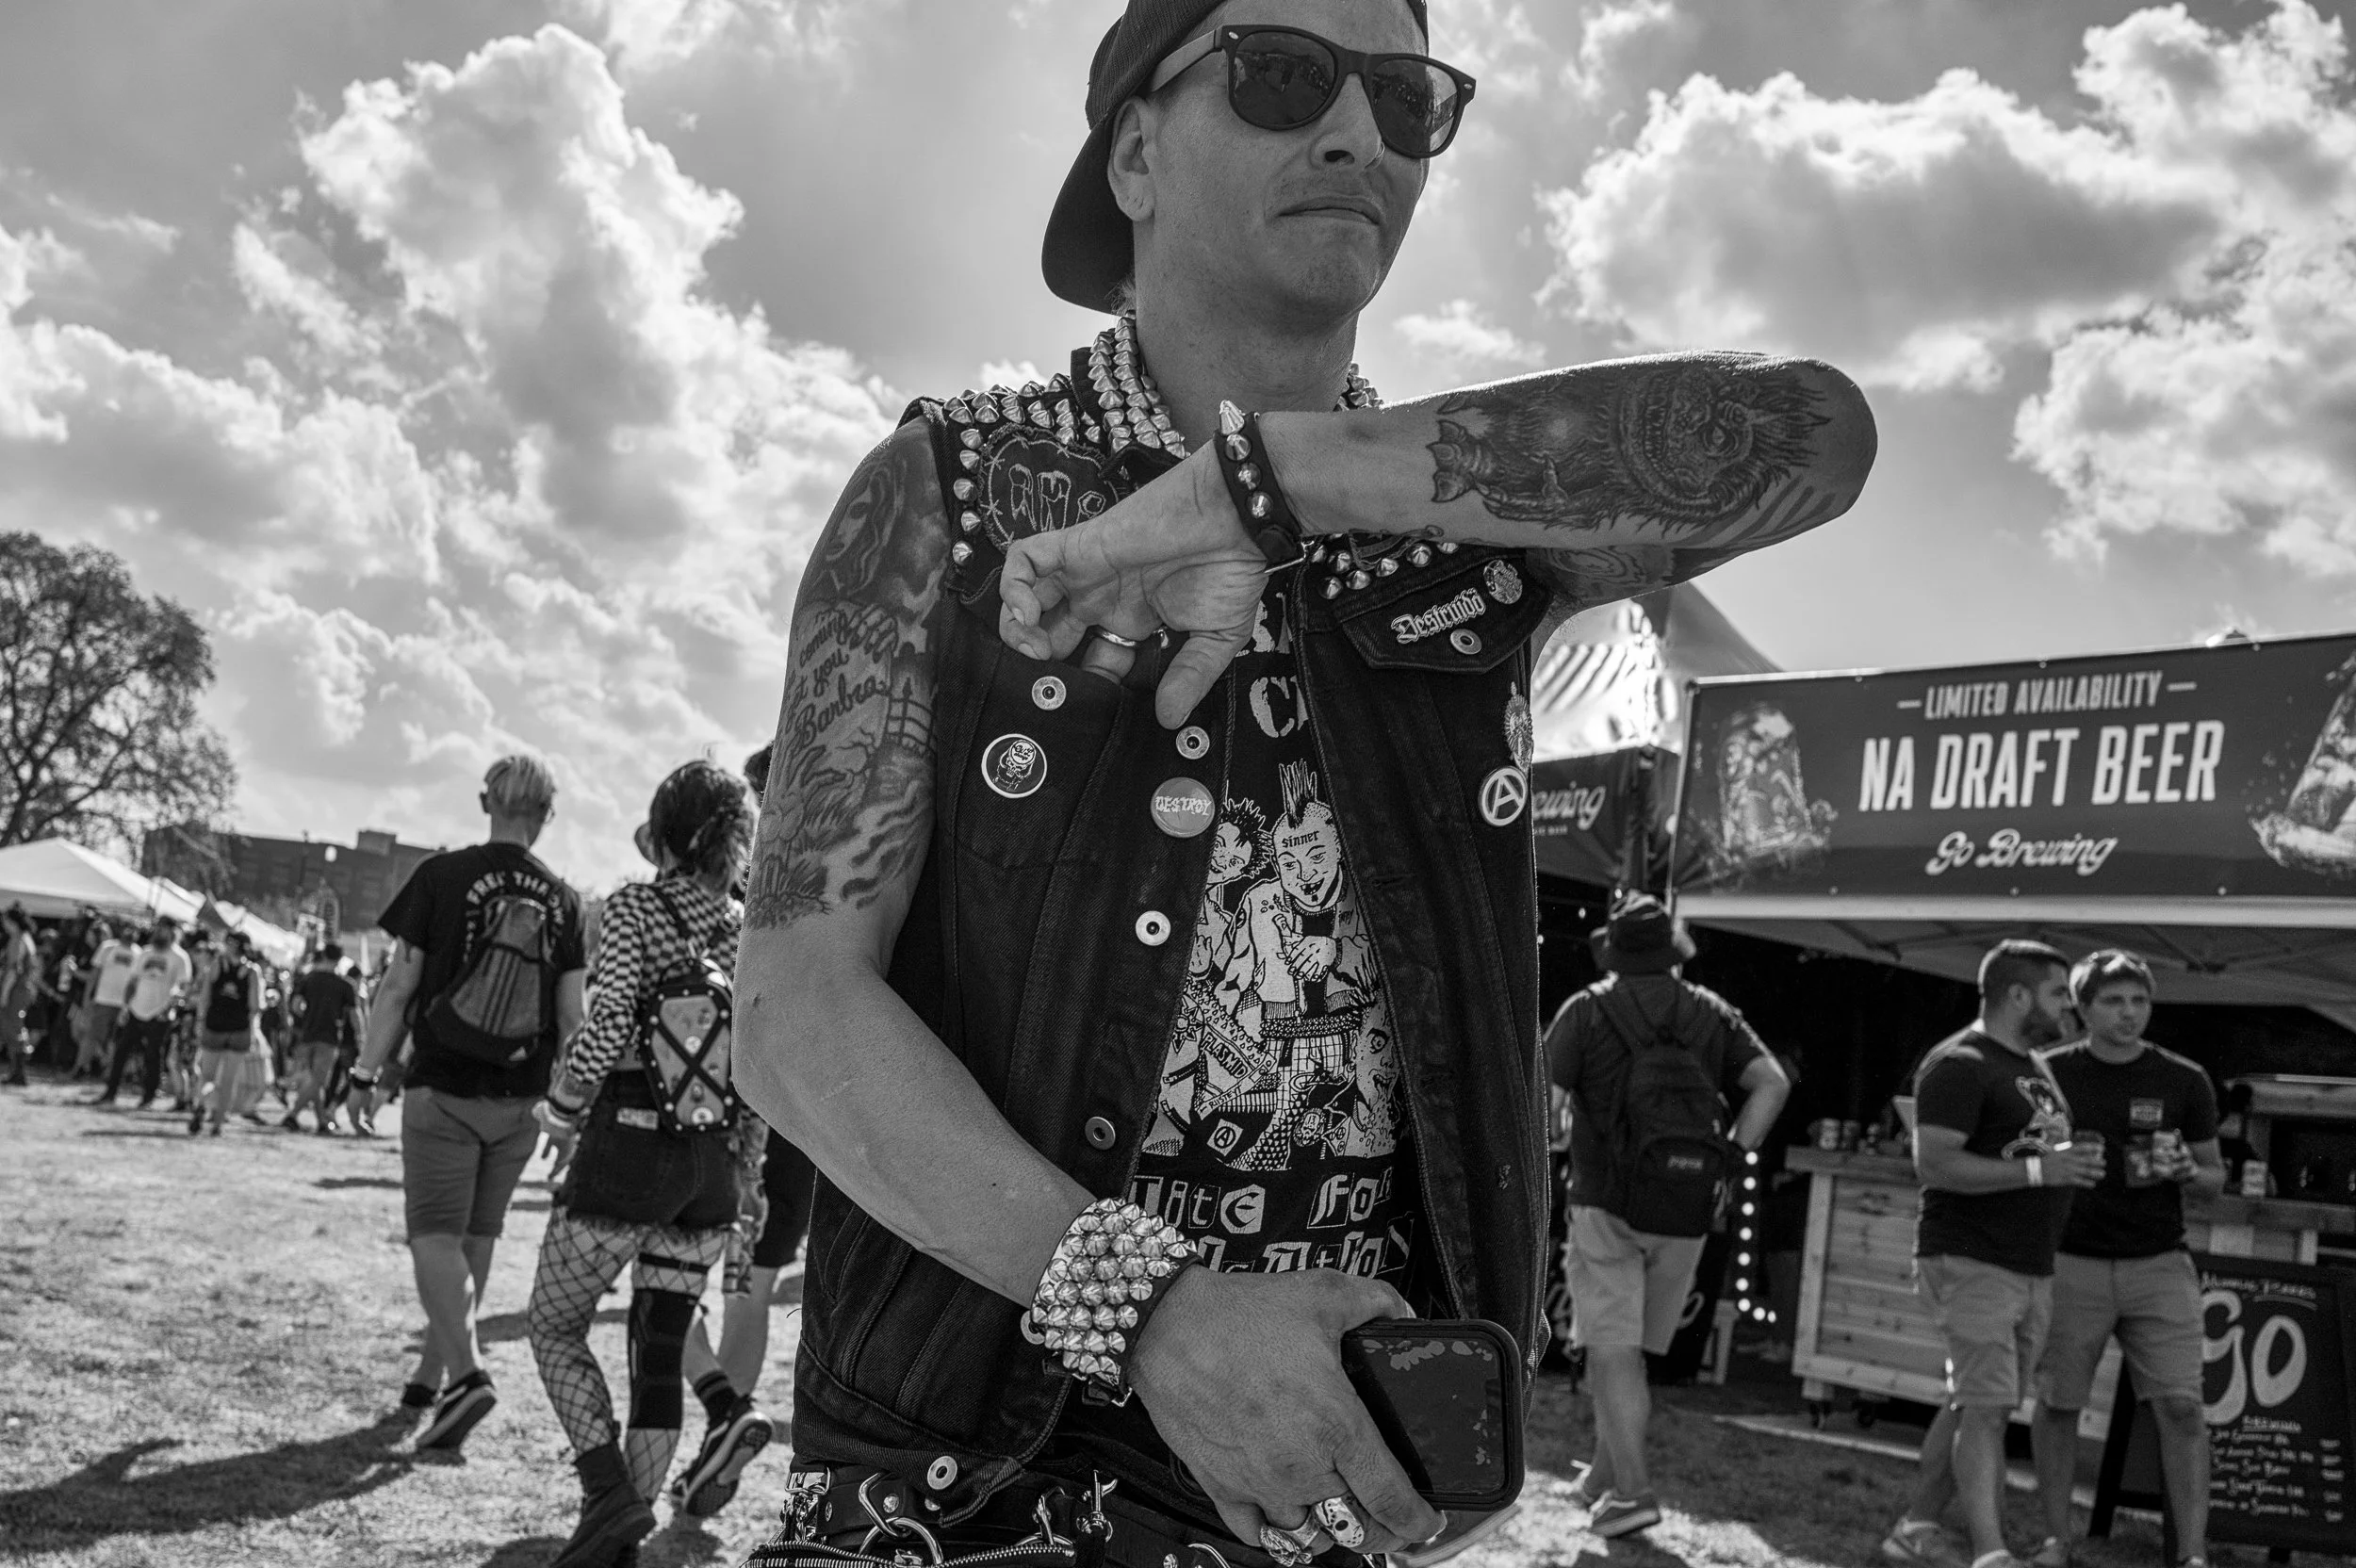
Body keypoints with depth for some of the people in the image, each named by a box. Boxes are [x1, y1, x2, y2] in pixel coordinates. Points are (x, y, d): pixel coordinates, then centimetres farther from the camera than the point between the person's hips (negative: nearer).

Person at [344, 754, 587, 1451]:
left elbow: (399, 986, -5)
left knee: (435, 1234, -2)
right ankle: (431, 1371, 26)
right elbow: (573, 1014, 0)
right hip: (521, 1100, 3)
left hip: (444, 1088, -3)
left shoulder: (442, 876, -5)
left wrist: (365, 1073, 4)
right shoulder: (562, 900, 2)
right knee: (477, 1238, 14)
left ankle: (467, 1373, -19)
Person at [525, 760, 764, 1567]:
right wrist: (747, 1172, 14)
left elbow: (608, 1026, -17)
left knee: (554, 1323, 10)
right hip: (709, 1167, 5)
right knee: (661, 1349, 11)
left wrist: (561, 1110, -2)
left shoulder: (635, 906, -7)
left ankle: (609, 1489, -6)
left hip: (628, 1147, -5)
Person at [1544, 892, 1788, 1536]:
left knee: (1613, 1352, -4)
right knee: (1629, 1351, 17)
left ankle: (1631, 1490, -12)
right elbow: (1772, 1083, -1)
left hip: (1607, 1205, -4)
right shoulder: (1713, 1014, 9)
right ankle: (1604, 1476, 26)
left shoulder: (1588, 1011, -2)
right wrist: (1732, 1158, 1)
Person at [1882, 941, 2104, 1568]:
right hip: (1971, 1262, -9)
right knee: (1986, 1407, -11)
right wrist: (2037, 1170, -22)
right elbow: (1933, 1164, -20)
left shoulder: (2036, 1068, 18)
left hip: (2032, 1267, 9)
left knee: (1974, 1405, 11)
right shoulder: (1958, 1064, -12)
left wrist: (2073, 1163, 10)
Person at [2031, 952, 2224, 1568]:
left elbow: (2215, 1179, 10)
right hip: (2072, 1263, 0)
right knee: (2057, 1403, 3)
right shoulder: (2050, 1074, 1)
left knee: (2181, 1405, -7)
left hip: (2158, 1264, 0)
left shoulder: (2184, 1081, 3)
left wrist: (2187, 1171, -13)